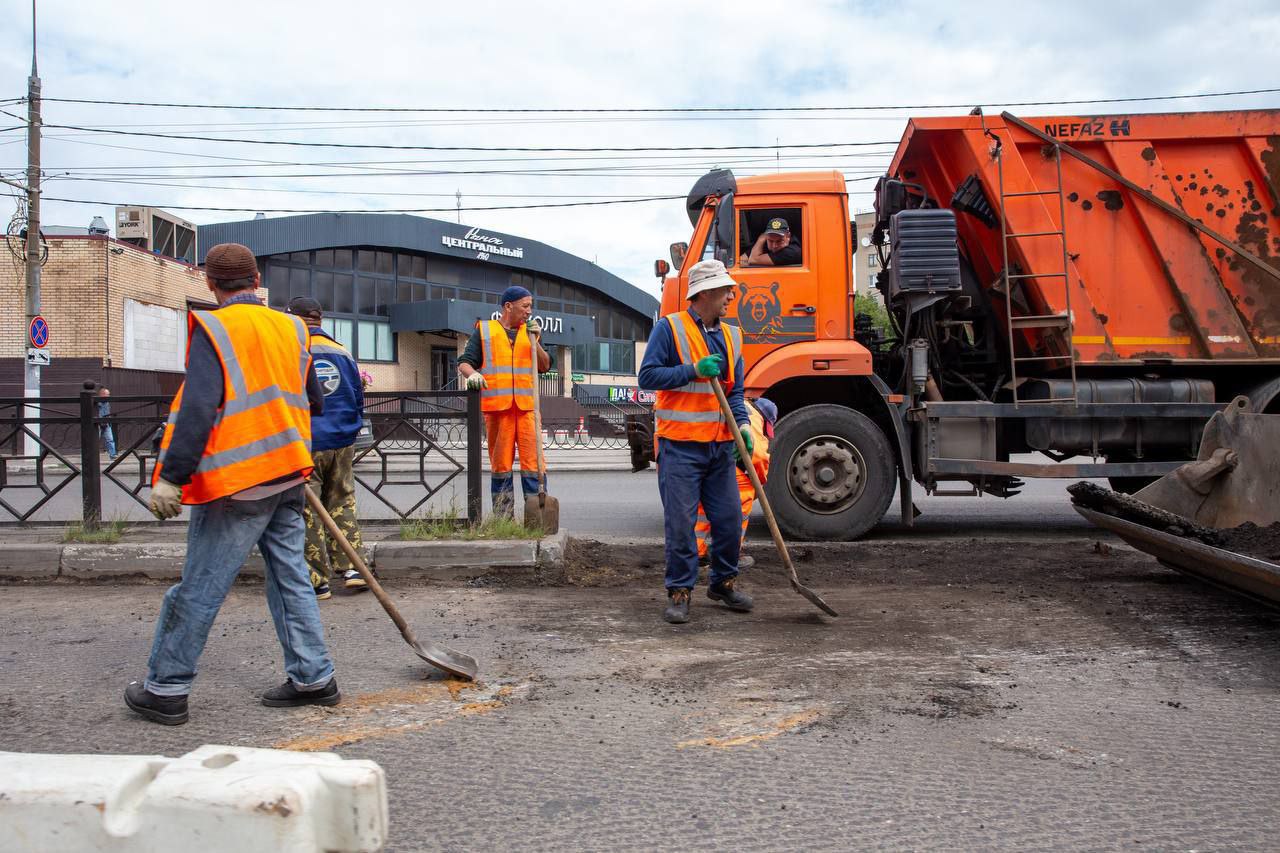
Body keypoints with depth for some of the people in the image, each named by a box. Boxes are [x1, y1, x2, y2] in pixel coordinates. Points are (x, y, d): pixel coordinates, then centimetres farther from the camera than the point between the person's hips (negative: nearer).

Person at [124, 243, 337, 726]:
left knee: (199, 588, 4)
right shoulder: (290, 328, 10)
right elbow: (314, 403, 17)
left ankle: (166, 690, 16)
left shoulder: (212, 329, -9)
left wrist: (171, 476, -16)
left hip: (235, 483, -6)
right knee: (290, 578, 13)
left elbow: (198, 408, -18)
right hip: (289, 474, 6)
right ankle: (313, 677, 17)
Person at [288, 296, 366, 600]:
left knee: (308, 512, 3)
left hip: (304, 446, -4)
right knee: (343, 502, 15)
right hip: (342, 444, 4)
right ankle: (350, 568, 9)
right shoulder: (343, 352, 7)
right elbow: (358, 400, 13)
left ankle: (318, 581, 7)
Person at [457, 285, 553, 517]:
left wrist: (534, 340, -2)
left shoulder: (531, 332, 18)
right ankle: (503, 517, 9)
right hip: (496, 406, -2)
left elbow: (545, 366, 10)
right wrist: (472, 373, -15)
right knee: (500, 463, 2)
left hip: (527, 406, 2)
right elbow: (464, 362, 7)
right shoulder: (484, 330, 11)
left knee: (532, 460, -5)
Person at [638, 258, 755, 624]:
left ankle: (723, 582, 29)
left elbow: (735, 391, 14)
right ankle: (680, 592, 10)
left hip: (720, 445, 6)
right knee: (681, 522, -3)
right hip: (680, 445, -5)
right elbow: (648, 376, -9)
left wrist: (743, 423, -3)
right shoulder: (669, 328, -4)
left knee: (729, 518, 9)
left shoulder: (731, 335, 13)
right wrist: (693, 370, -17)